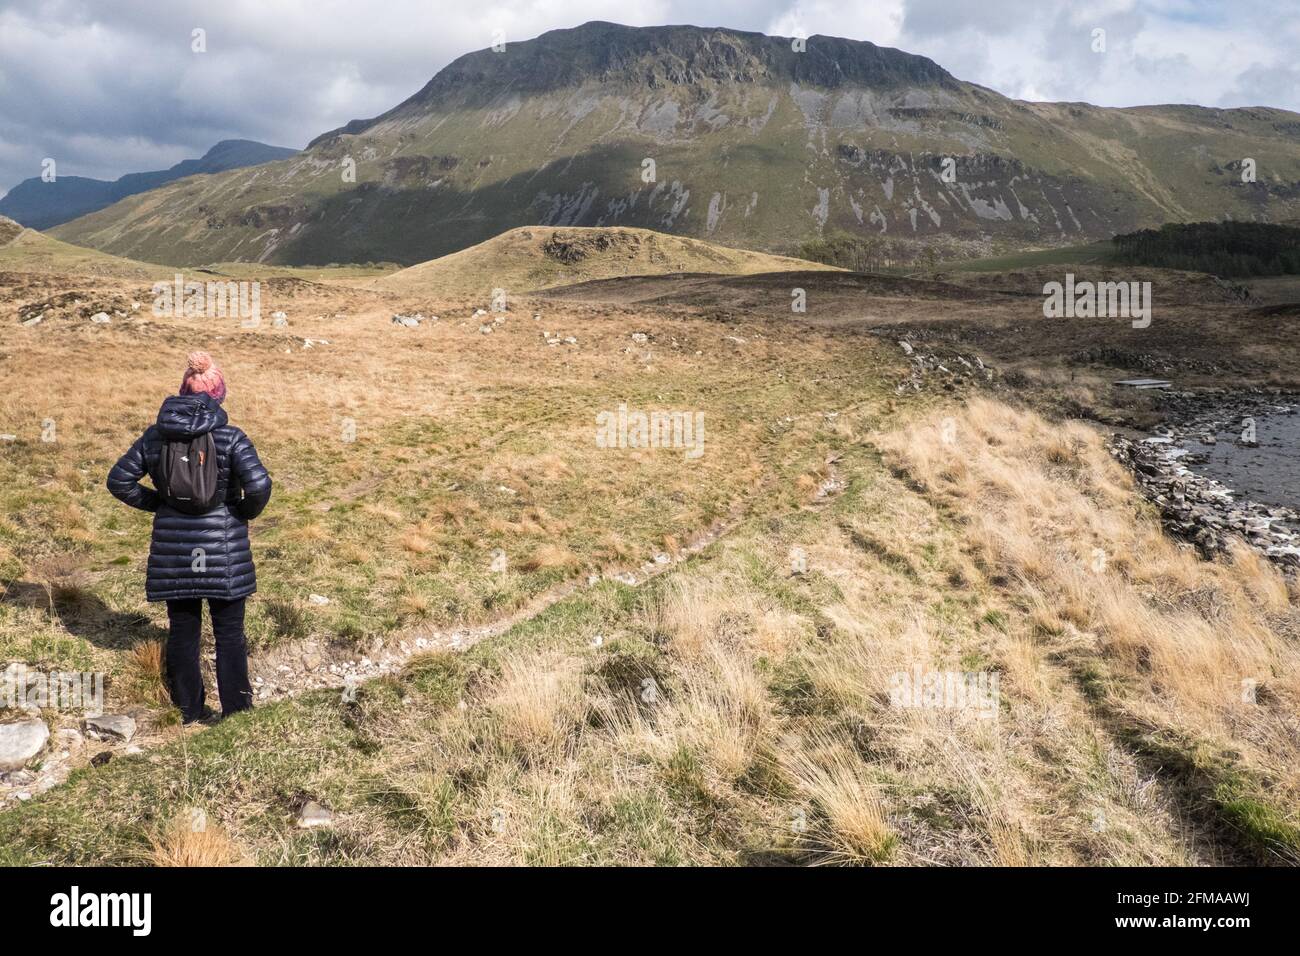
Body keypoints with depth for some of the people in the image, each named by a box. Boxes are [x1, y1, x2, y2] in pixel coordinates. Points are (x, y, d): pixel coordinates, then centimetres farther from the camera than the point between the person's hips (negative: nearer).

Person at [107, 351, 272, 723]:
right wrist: (247, 510, -4)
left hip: (172, 547, 3)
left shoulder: (156, 436, 0)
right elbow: (259, 484, -23)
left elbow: (119, 480, 4)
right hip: (222, 550, -3)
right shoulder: (230, 438, -13)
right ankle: (236, 709, 14)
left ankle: (189, 710, 24)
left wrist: (156, 503, 13)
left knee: (182, 630, 15)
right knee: (229, 632, 8)